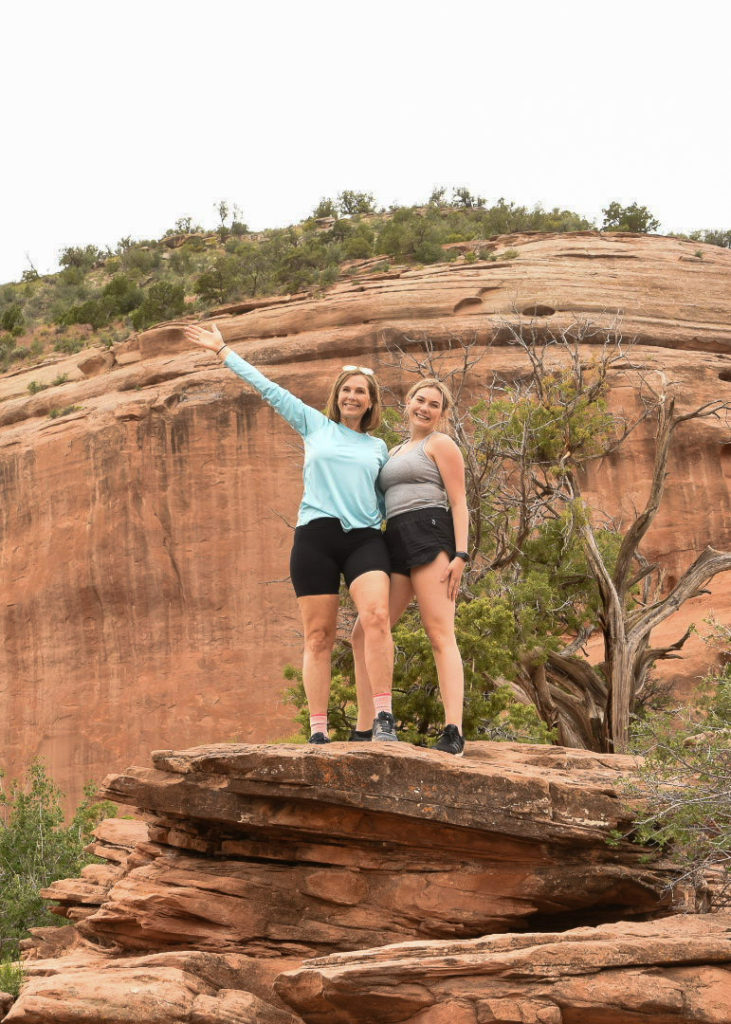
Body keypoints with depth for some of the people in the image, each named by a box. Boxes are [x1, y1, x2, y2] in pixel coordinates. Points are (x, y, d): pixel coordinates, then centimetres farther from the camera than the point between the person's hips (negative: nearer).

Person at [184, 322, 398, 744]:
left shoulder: (377, 448, 20)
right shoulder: (316, 426, 15)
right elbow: (268, 388, 17)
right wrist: (222, 350, 20)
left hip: (365, 538, 1)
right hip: (316, 536, 0)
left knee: (376, 617, -23)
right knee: (319, 636, -3)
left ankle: (384, 718, -24)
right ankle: (318, 731, 0)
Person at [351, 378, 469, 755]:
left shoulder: (440, 444, 7)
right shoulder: (394, 452, 29)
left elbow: (459, 503, -2)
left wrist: (460, 554, -15)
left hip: (429, 535, -8)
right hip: (395, 544, 8)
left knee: (440, 634, -17)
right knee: (363, 634, 1)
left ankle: (454, 734, -25)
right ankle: (363, 731, 5)